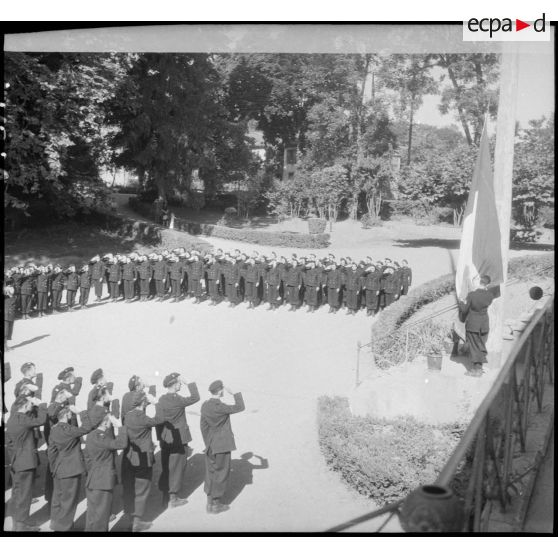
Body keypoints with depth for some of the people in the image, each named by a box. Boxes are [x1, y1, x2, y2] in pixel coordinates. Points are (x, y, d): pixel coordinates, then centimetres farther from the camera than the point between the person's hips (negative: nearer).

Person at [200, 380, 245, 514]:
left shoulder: (205, 406, -1)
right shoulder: (220, 407, -22)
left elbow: (203, 425, 8)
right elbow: (240, 407, -14)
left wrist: (208, 442, 17)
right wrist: (234, 393, -7)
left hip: (210, 445, 7)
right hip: (222, 445, -7)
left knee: (211, 472, 16)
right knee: (221, 473, 6)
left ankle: (210, 502, 25)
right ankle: (215, 504, 12)